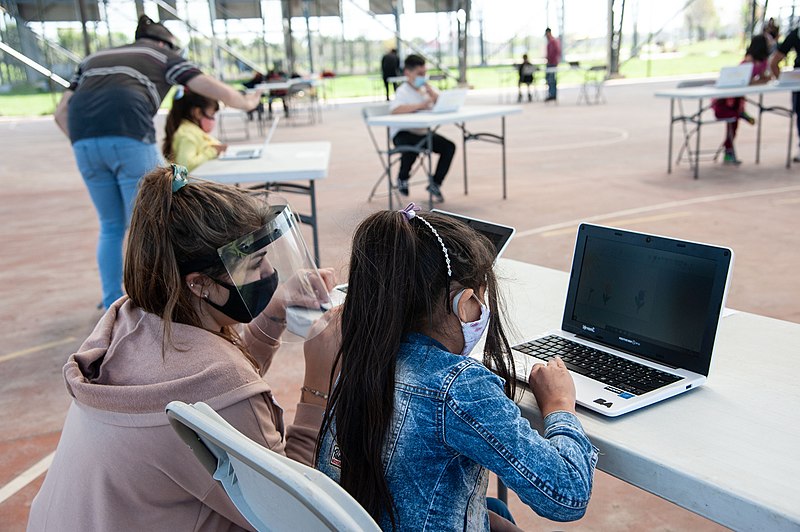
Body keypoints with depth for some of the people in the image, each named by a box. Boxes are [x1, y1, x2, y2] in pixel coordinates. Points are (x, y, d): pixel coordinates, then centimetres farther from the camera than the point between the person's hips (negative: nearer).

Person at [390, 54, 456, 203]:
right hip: (403, 133, -7)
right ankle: (402, 178, -5)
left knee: (449, 147, -10)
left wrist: (428, 87, -8)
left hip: (423, 132, 7)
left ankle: (435, 184, 5)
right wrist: (420, 105, -36)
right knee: (413, 146, -38)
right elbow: (395, 110, -33)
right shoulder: (403, 91, -13)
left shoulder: (426, 88, 10)